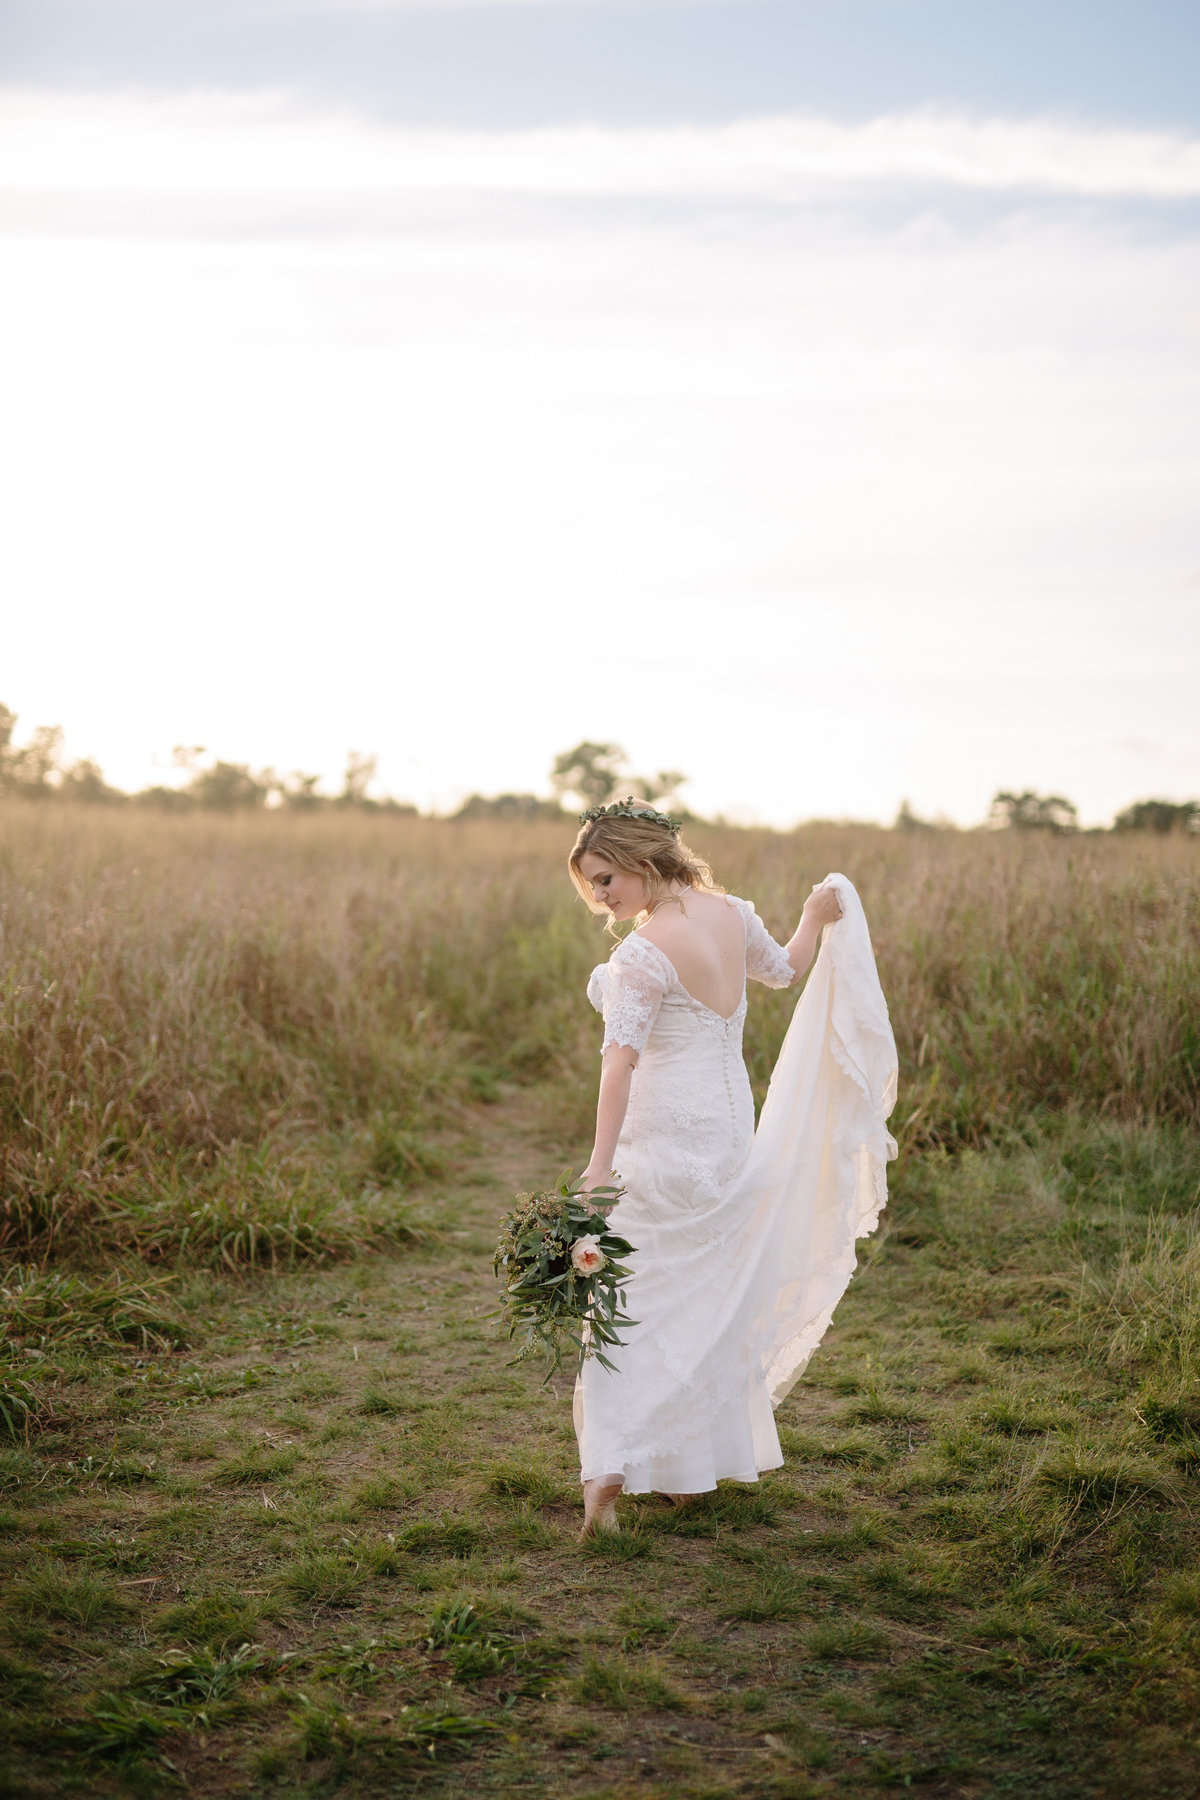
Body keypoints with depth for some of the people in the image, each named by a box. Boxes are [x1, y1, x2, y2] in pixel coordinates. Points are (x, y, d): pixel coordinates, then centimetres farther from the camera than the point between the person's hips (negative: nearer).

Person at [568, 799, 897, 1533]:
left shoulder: (644, 953, -20)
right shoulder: (732, 914, 2)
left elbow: (621, 1059, -28)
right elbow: (784, 968, 21)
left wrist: (600, 1164, -31)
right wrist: (818, 919, 38)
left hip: (665, 1140, -7)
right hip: (730, 1126, 8)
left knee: (627, 1296, -2)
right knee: (710, 1293, 16)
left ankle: (611, 1466, -12)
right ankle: (697, 1467, 25)